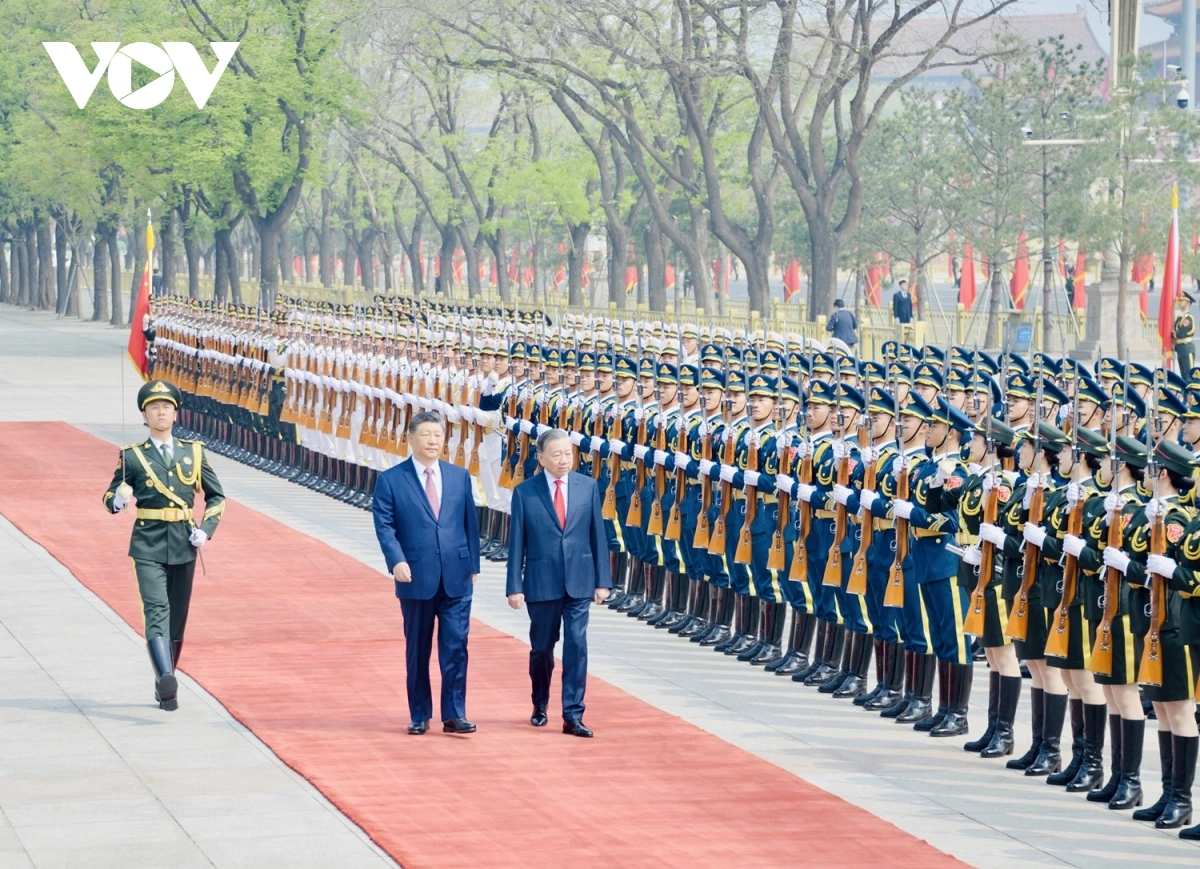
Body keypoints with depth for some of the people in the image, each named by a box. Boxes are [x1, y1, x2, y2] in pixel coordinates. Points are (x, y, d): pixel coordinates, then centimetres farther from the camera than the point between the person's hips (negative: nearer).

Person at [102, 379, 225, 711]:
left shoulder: (193, 452, 9)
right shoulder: (132, 456, 2)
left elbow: (216, 497, 16)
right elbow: (110, 498, 8)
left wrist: (206, 529, 1)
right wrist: (118, 499, -15)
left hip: (183, 546, 3)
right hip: (149, 546, -3)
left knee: (177, 619, 9)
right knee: (157, 611, -20)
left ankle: (164, 687, 22)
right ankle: (166, 680, -36)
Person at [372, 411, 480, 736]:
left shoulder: (460, 477, 10)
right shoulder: (391, 480, 0)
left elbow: (470, 523, 11)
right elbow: (384, 525, -5)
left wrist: (473, 564, 5)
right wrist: (396, 560, -19)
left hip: (456, 577, 2)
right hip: (416, 578, -2)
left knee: (456, 647, -2)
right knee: (417, 651, 7)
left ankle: (454, 715, 3)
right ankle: (419, 715, 15)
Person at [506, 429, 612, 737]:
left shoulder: (588, 487, 2)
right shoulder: (525, 492, -3)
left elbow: (597, 535, 5)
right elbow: (517, 542, -2)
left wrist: (602, 581, 2)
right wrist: (515, 586, -6)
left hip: (579, 582, 1)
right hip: (541, 582, -1)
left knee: (577, 645, -7)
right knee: (541, 648, 11)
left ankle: (573, 715, -6)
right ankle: (540, 706, 32)